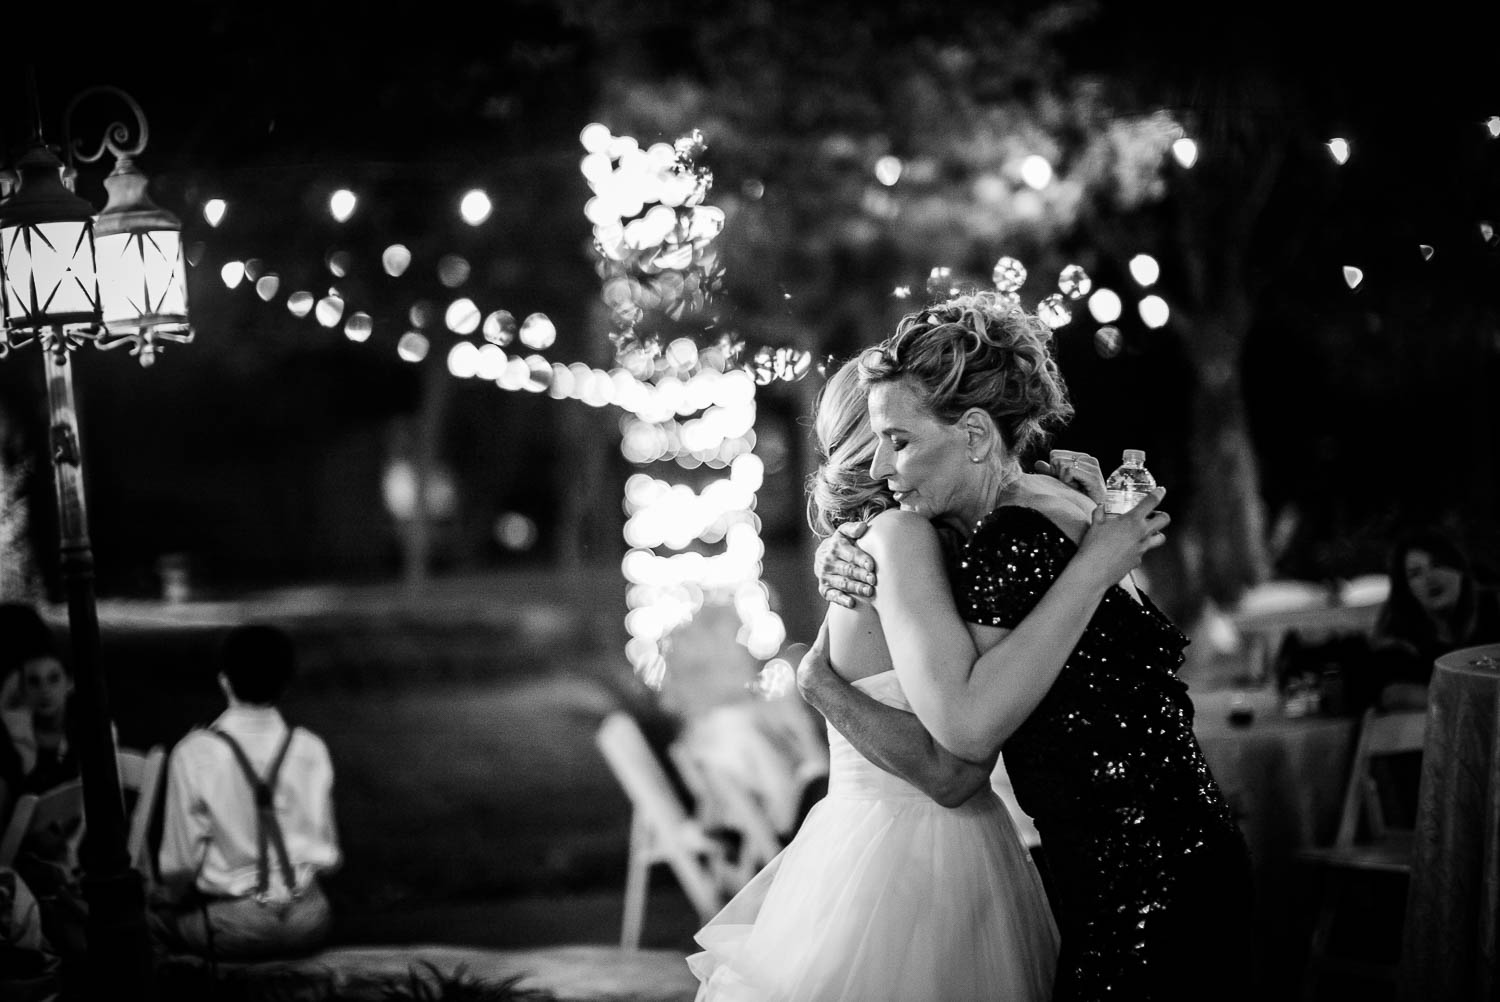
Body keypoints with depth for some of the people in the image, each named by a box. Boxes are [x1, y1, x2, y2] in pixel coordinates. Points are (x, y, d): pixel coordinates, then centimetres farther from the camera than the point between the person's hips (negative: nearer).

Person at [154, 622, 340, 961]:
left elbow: (180, 864, -7)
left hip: (234, 930, -4)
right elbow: (327, 856, 5)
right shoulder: (311, 749, 0)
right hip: (307, 925, 4)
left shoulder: (194, 754, -9)